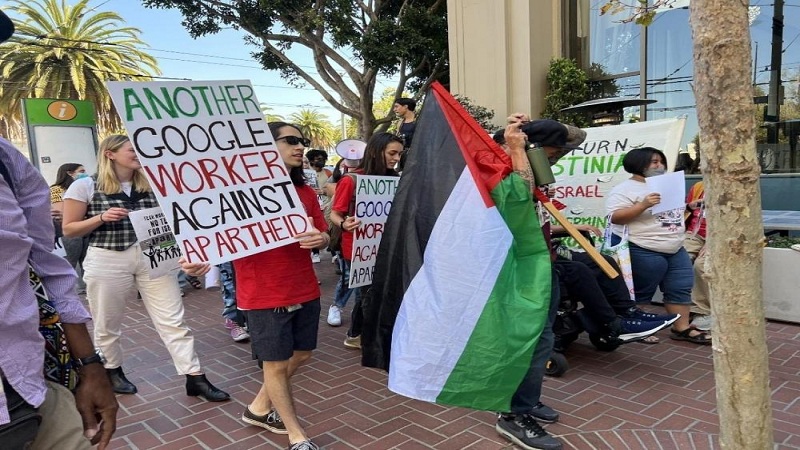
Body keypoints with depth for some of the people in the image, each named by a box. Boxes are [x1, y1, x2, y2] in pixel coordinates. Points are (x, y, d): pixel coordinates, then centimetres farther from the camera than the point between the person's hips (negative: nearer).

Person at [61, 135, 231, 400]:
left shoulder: (150, 185, 9)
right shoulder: (85, 186, -2)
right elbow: (69, 230, -1)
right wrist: (102, 218, -16)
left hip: (152, 257, 3)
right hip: (107, 262, -2)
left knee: (173, 320, 0)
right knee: (107, 325, 13)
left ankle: (195, 378, 4)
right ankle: (112, 372, 38)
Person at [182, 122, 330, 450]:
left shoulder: (306, 192, 7)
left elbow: (324, 236, 10)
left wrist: (319, 239, -15)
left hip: (305, 291, 7)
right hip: (264, 295, -6)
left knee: (301, 355, 18)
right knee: (276, 363, 7)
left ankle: (259, 408, 41)